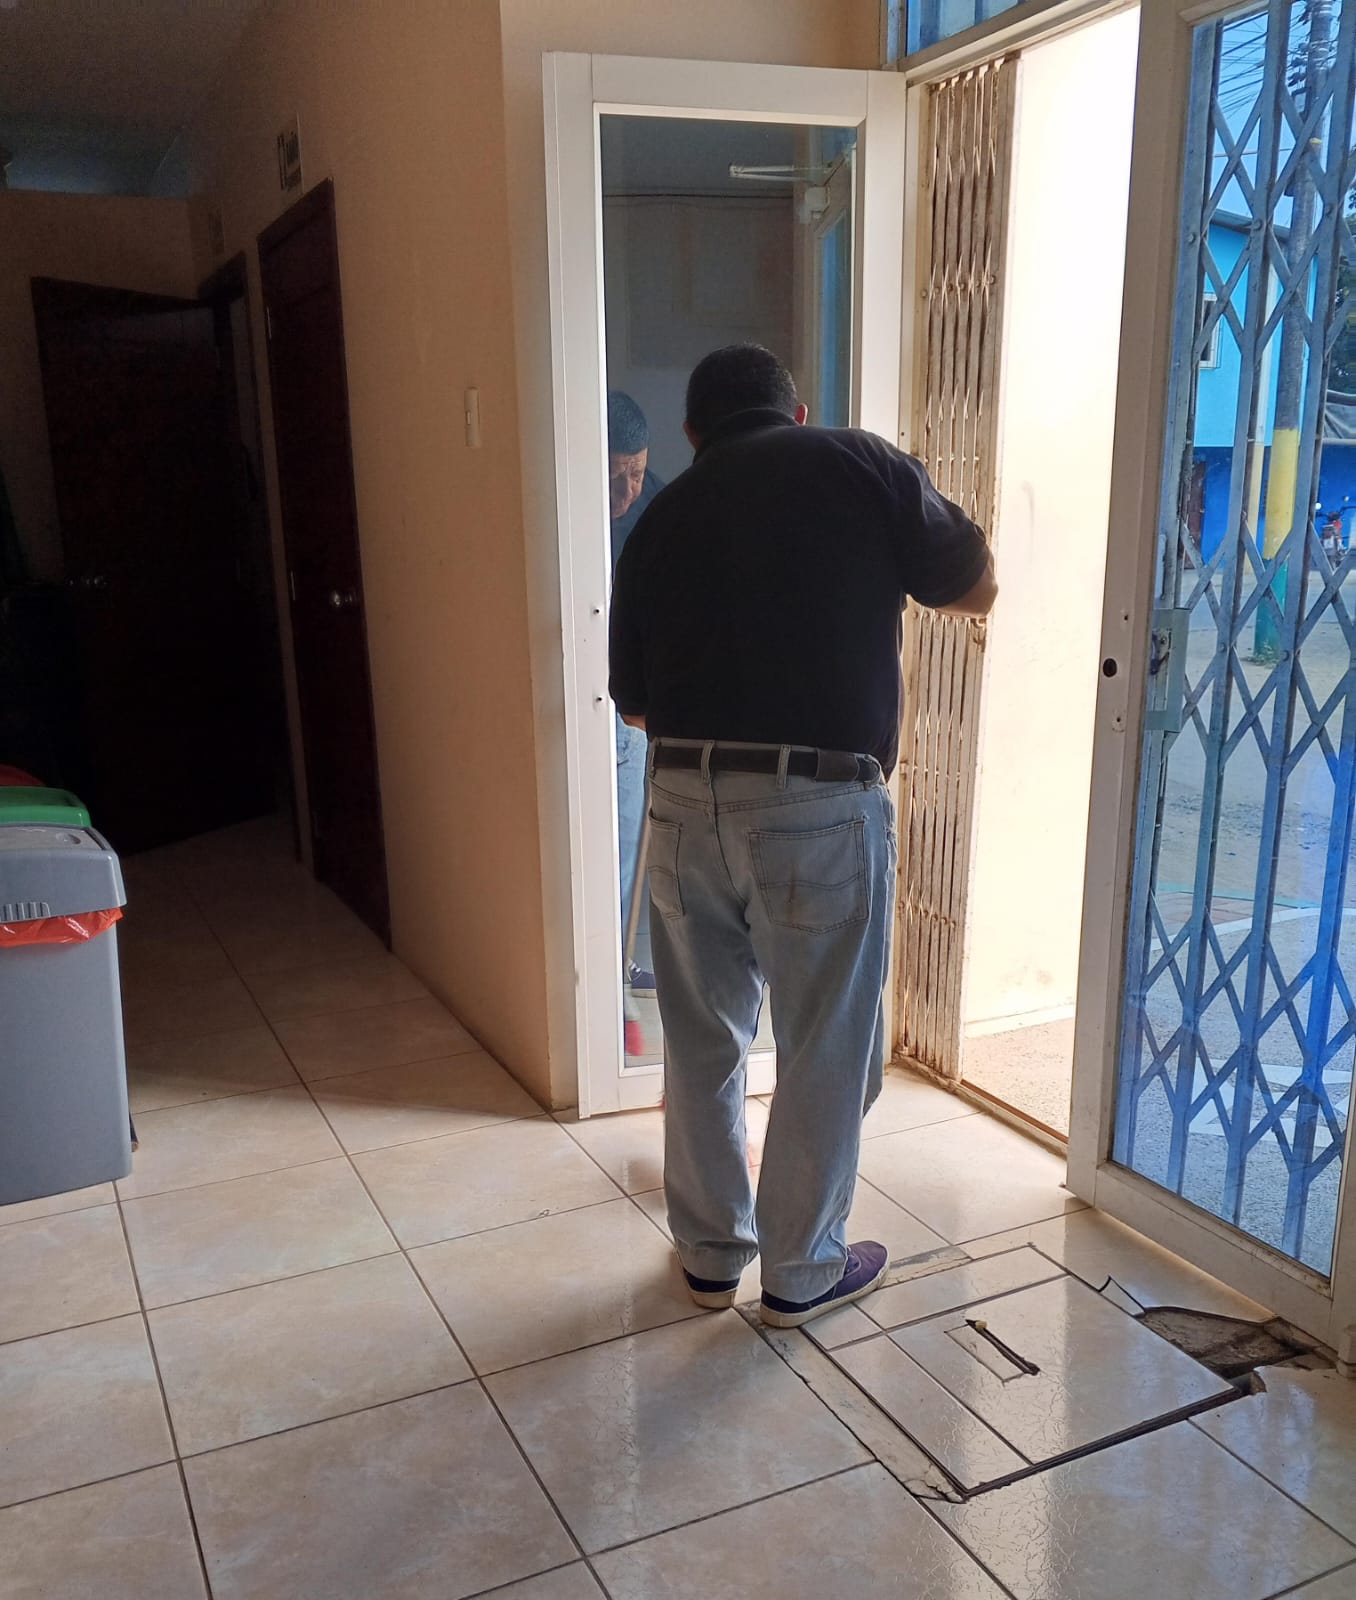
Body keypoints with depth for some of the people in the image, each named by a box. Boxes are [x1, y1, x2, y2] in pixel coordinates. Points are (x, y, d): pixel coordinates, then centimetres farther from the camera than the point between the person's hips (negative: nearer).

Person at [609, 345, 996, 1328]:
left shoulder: (661, 520, 12)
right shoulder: (862, 464, 2)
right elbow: (977, 588, 13)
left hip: (684, 799, 4)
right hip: (821, 805, -3)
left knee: (703, 1042, 19)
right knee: (827, 1052, 13)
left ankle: (711, 1252, 35)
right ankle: (802, 1271, 29)